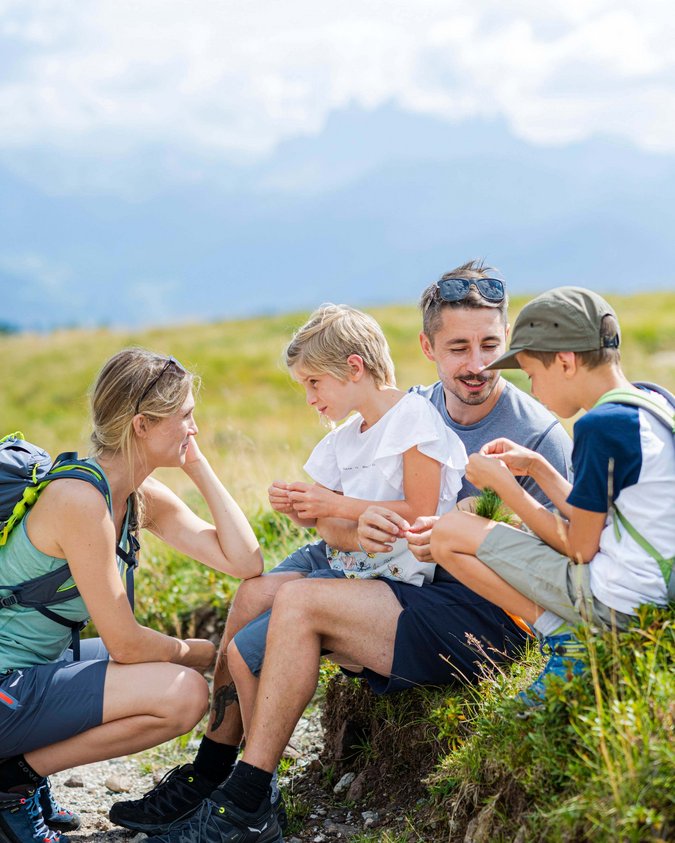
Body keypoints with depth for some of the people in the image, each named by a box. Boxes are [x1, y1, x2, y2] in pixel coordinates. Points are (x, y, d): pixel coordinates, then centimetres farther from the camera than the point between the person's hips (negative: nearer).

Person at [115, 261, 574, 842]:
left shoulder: (539, 435, -9)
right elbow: (329, 521, 2)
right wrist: (355, 531, -23)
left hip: (484, 616, -7)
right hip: (407, 582, 7)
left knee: (299, 602, -22)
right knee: (256, 592, -6)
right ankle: (207, 777, 4)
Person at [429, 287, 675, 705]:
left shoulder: (600, 426, -19)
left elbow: (578, 547, -13)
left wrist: (501, 481, -5)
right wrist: (536, 467, 16)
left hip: (615, 603, -10)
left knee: (449, 533, -5)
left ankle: (565, 637, -6)